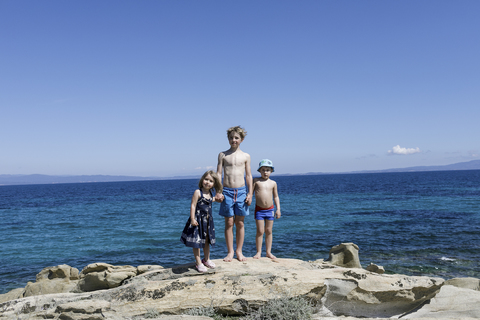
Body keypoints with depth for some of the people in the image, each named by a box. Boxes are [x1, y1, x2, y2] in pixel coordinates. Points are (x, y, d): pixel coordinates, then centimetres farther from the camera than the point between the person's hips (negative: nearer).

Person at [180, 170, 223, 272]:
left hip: (208, 220, 7)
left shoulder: (210, 194, 7)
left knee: (207, 241, 17)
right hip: (198, 220, -7)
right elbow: (193, 205, -17)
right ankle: (198, 263, 11)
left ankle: (206, 259, 34)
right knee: (197, 242, 0)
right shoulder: (198, 192, -14)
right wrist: (192, 219, -22)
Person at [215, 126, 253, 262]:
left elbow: (248, 176, 9)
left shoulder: (246, 156, 8)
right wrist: (218, 192, -6)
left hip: (241, 191, 1)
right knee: (229, 223, 2)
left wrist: (250, 193, 1)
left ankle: (239, 251, 15)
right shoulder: (223, 155, 6)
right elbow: (219, 174, 4)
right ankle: (230, 252, 10)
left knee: (240, 223, 5)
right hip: (227, 191, -1)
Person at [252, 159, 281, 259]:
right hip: (259, 209, -2)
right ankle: (258, 252, 7)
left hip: (270, 209, 2)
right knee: (260, 231, -3)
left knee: (268, 231, 7)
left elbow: (276, 197, 11)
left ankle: (269, 252, 15)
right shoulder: (256, 181, -1)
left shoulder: (273, 183, 5)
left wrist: (278, 209, 5)